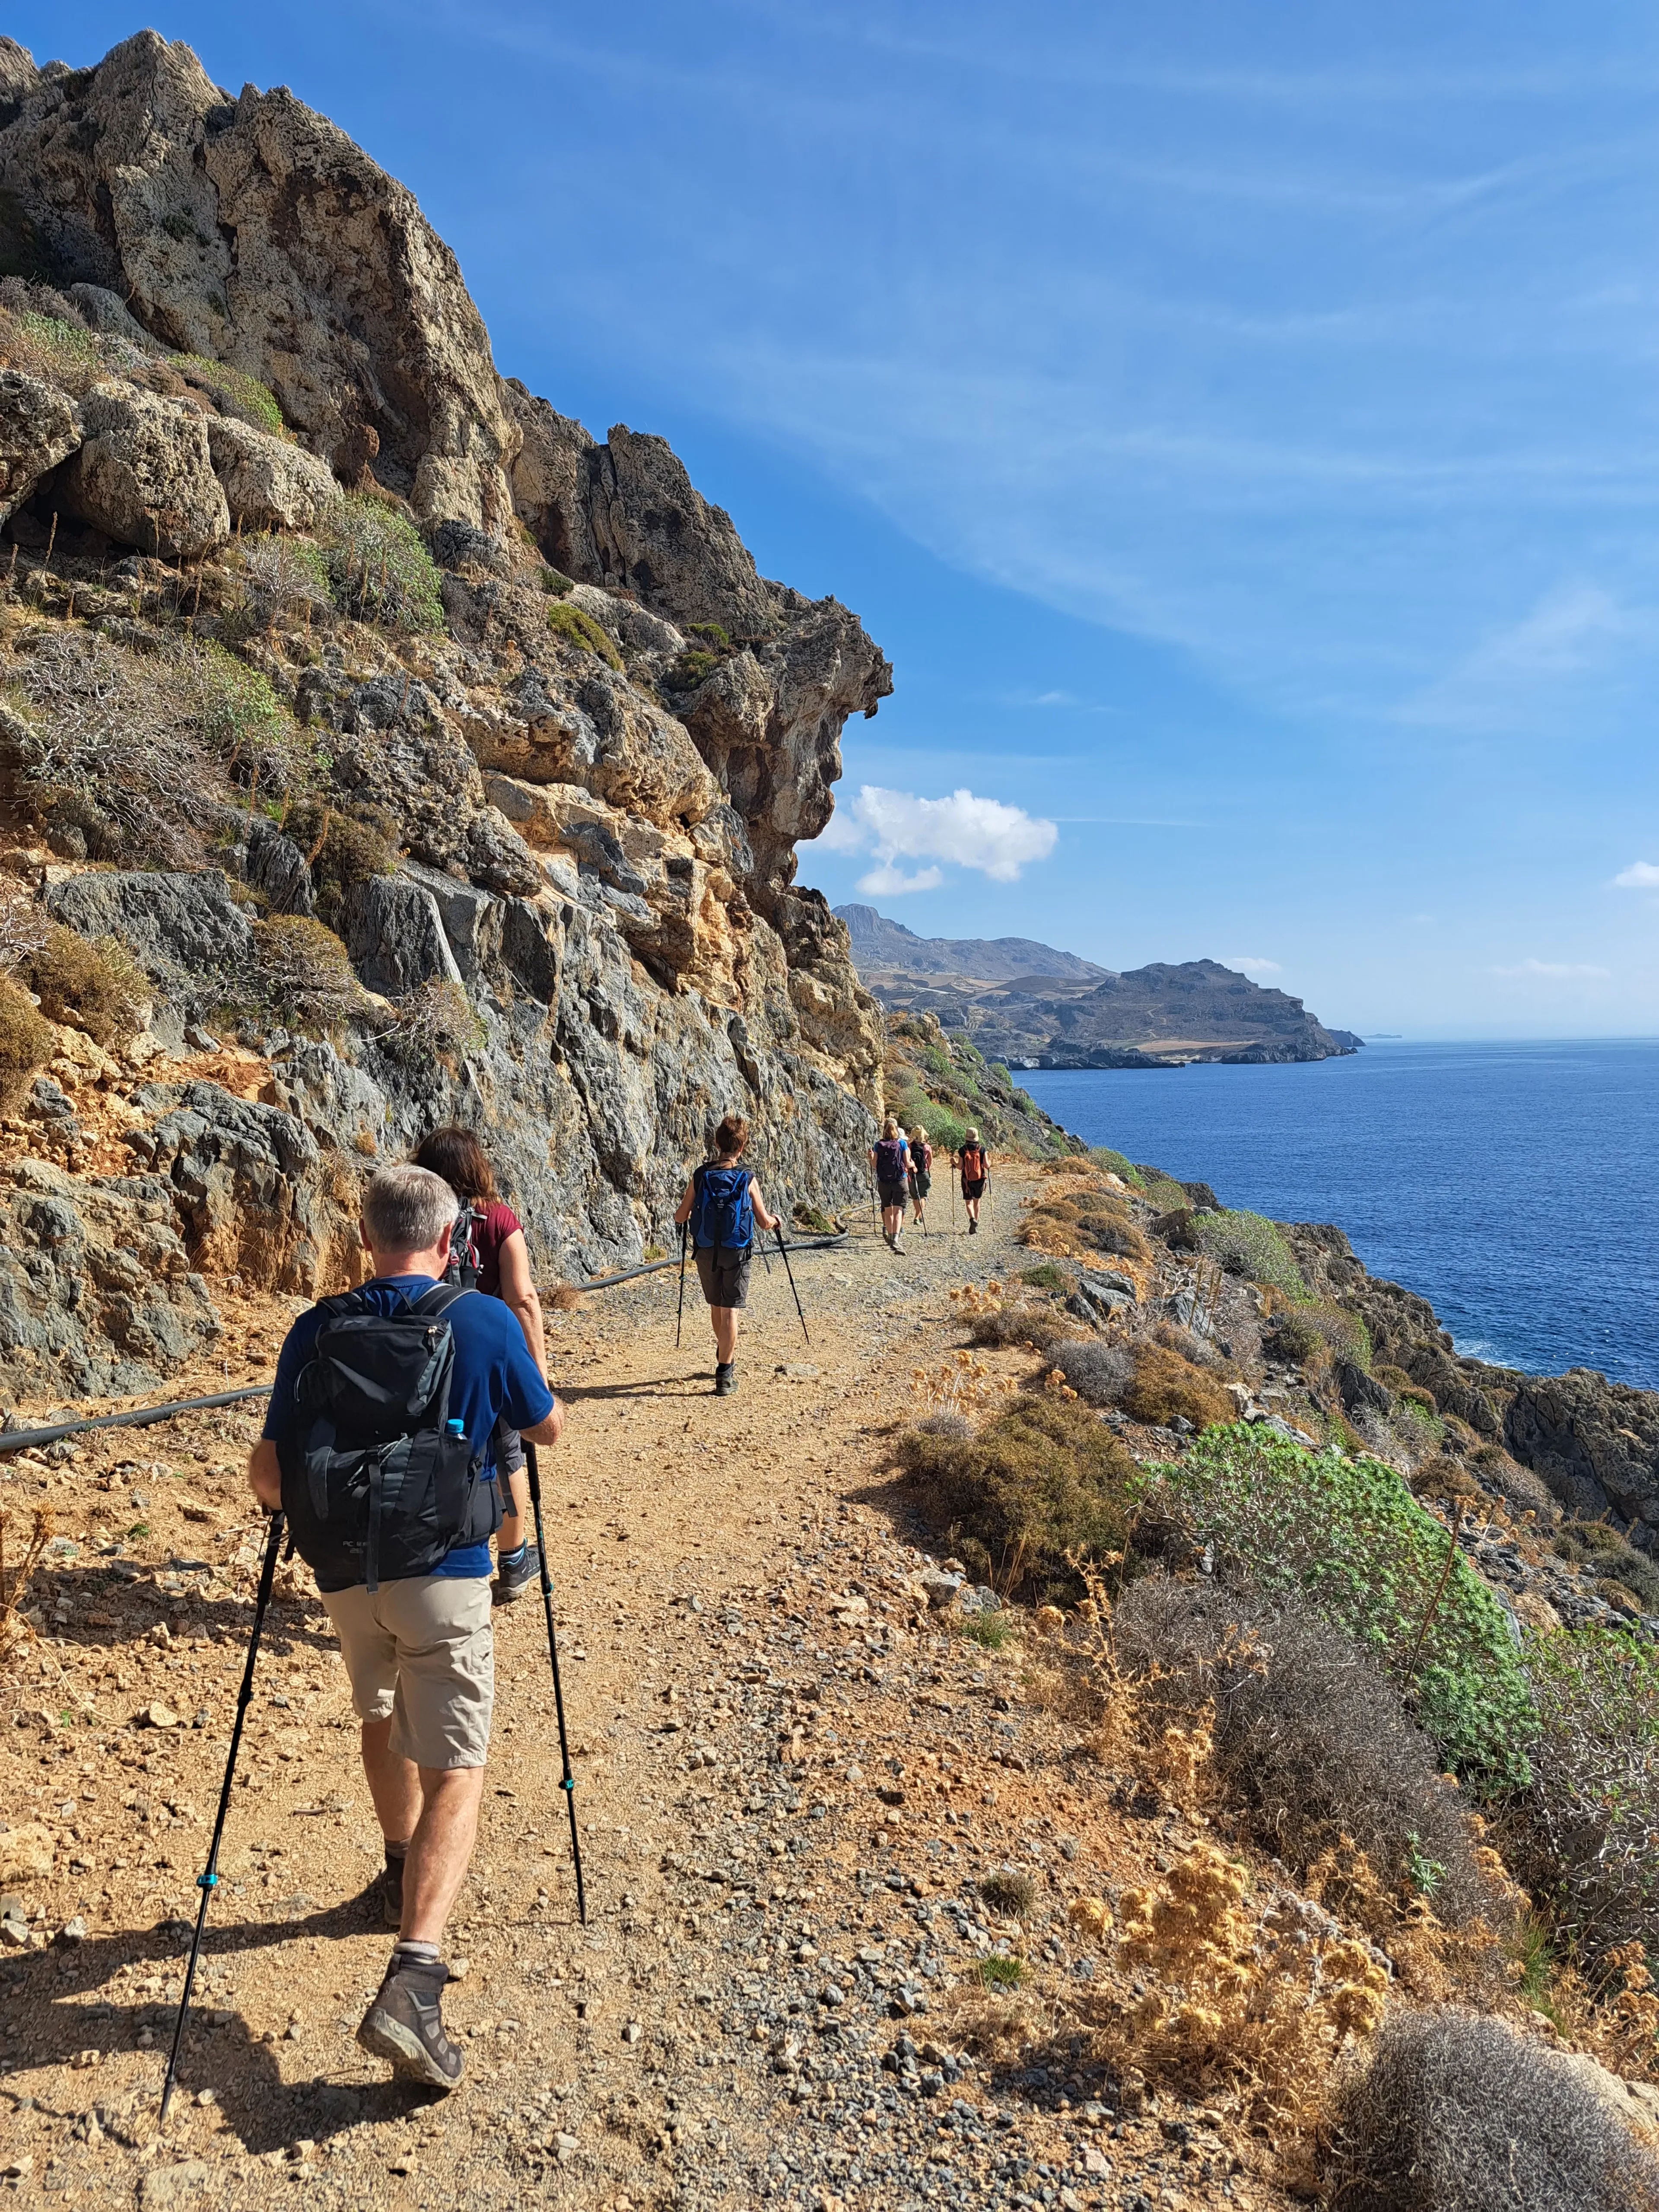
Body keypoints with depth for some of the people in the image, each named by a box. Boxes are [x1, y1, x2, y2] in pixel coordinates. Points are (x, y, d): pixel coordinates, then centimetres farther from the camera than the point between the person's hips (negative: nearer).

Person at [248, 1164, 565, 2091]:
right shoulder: (485, 1322, -8)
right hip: (444, 1574, -4)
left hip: (344, 1574, 4)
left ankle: (406, 1876, 48)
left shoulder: (316, 1331, 0)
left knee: (384, 1718, 29)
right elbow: (548, 1429, 7)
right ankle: (413, 1982, -14)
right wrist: (525, 1365, 26)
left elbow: (267, 1479, 2)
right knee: (456, 1770, 1)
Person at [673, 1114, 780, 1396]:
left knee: (716, 1306, 21)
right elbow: (764, 1222, -4)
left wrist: (685, 1218, 23)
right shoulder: (747, 1179, -8)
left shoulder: (700, 1176, -5)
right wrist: (776, 1219, 19)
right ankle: (725, 1375, -5)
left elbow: (680, 1218, -1)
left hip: (706, 1252, 2)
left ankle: (726, 1355, 41)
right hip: (736, 1253, -2)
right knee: (730, 1311, 0)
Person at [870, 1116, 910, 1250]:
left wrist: (871, 1157, 17)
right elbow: (907, 1164, -3)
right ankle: (895, 1240, -23)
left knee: (888, 1211, 15)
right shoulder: (902, 1144, -3)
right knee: (898, 1210, -6)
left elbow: (874, 1165, 0)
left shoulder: (878, 1145, 0)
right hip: (900, 1181, -2)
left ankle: (890, 1237, 24)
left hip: (883, 1182, 2)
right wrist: (911, 1164, 17)